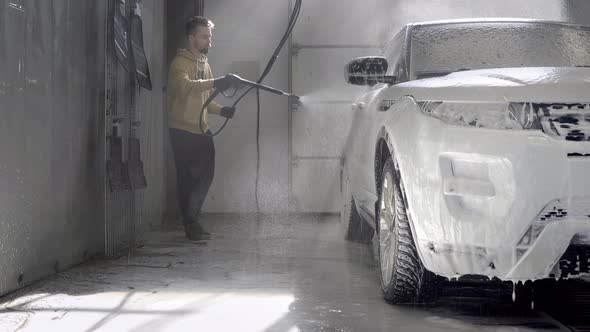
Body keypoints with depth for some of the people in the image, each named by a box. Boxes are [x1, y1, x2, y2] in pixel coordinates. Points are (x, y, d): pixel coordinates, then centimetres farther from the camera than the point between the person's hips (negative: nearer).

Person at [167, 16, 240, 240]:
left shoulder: (205, 64, 17)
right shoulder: (180, 63, -11)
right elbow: (185, 86, -33)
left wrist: (221, 110, 5)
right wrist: (216, 83, -42)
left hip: (202, 130, 8)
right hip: (183, 131, -8)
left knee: (205, 175, 7)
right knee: (187, 178, -2)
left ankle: (191, 220, 22)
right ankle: (191, 224, 6)